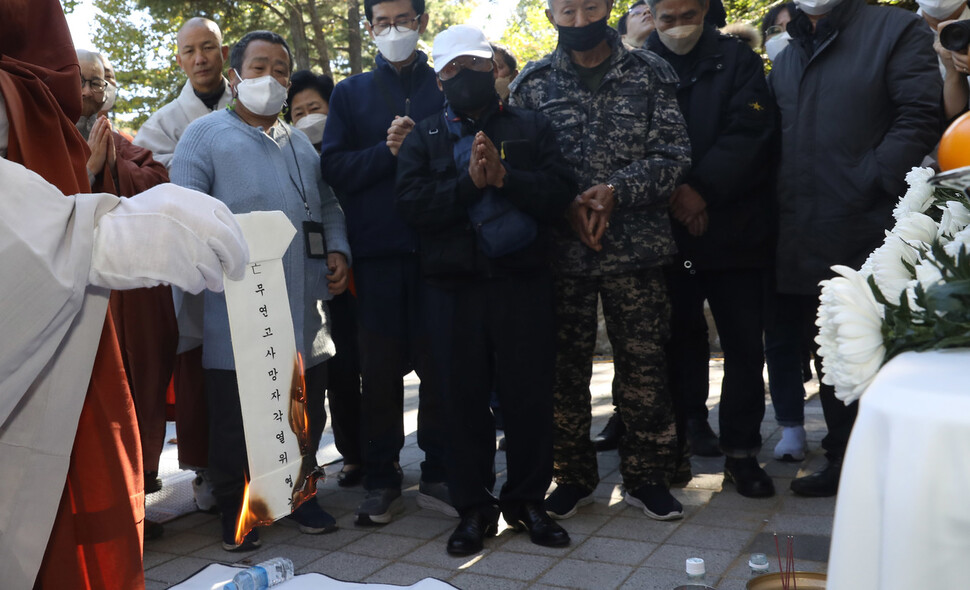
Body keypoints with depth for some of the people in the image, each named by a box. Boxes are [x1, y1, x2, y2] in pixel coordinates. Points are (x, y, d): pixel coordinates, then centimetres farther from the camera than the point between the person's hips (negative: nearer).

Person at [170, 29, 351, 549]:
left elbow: (326, 205, 23)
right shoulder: (205, 134, 2)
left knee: (307, 413, 13)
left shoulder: (300, 143, 22)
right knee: (234, 418, 3)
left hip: (304, 309, 6)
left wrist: (337, 250, 5)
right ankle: (234, 508, 21)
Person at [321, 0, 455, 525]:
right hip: (376, 251, 1)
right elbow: (334, 168, 2)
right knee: (379, 369, 4)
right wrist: (389, 151, -10)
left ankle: (438, 475, 15)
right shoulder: (351, 93, 14)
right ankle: (381, 480, 15)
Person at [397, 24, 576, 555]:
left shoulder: (531, 128, 10)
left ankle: (527, 500, 22)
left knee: (530, 395, 5)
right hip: (456, 287, 1)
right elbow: (411, 203, -5)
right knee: (465, 398, 6)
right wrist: (469, 181, -16)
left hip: (525, 283, 0)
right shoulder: (424, 138, 11)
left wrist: (504, 176, -16)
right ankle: (474, 507, 20)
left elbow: (560, 193, -4)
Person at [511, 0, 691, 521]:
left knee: (643, 364, 5)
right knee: (565, 367, 9)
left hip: (636, 248, 0)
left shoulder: (651, 73, 5)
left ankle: (645, 477, 22)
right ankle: (572, 476, 25)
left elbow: (673, 156, 0)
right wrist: (567, 206, -11)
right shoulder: (531, 83, 7)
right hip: (560, 250, 1)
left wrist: (616, 191, -15)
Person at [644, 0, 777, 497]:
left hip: (732, 228, 0)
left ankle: (741, 451, 15)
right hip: (667, 231, 0)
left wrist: (702, 189, -15)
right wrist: (671, 196, -11)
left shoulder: (737, 60, 6)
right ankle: (680, 441, 19)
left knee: (744, 345, 3)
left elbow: (750, 132, -6)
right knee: (679, 341, 7)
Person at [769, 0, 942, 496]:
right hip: (807, 245, 7)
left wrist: (870, 184, -18)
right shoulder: (787, 59, 19)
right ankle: (842, 461, 29)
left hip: (870, 237, -6)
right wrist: (782, 208, 8)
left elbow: (920, 118, -12)